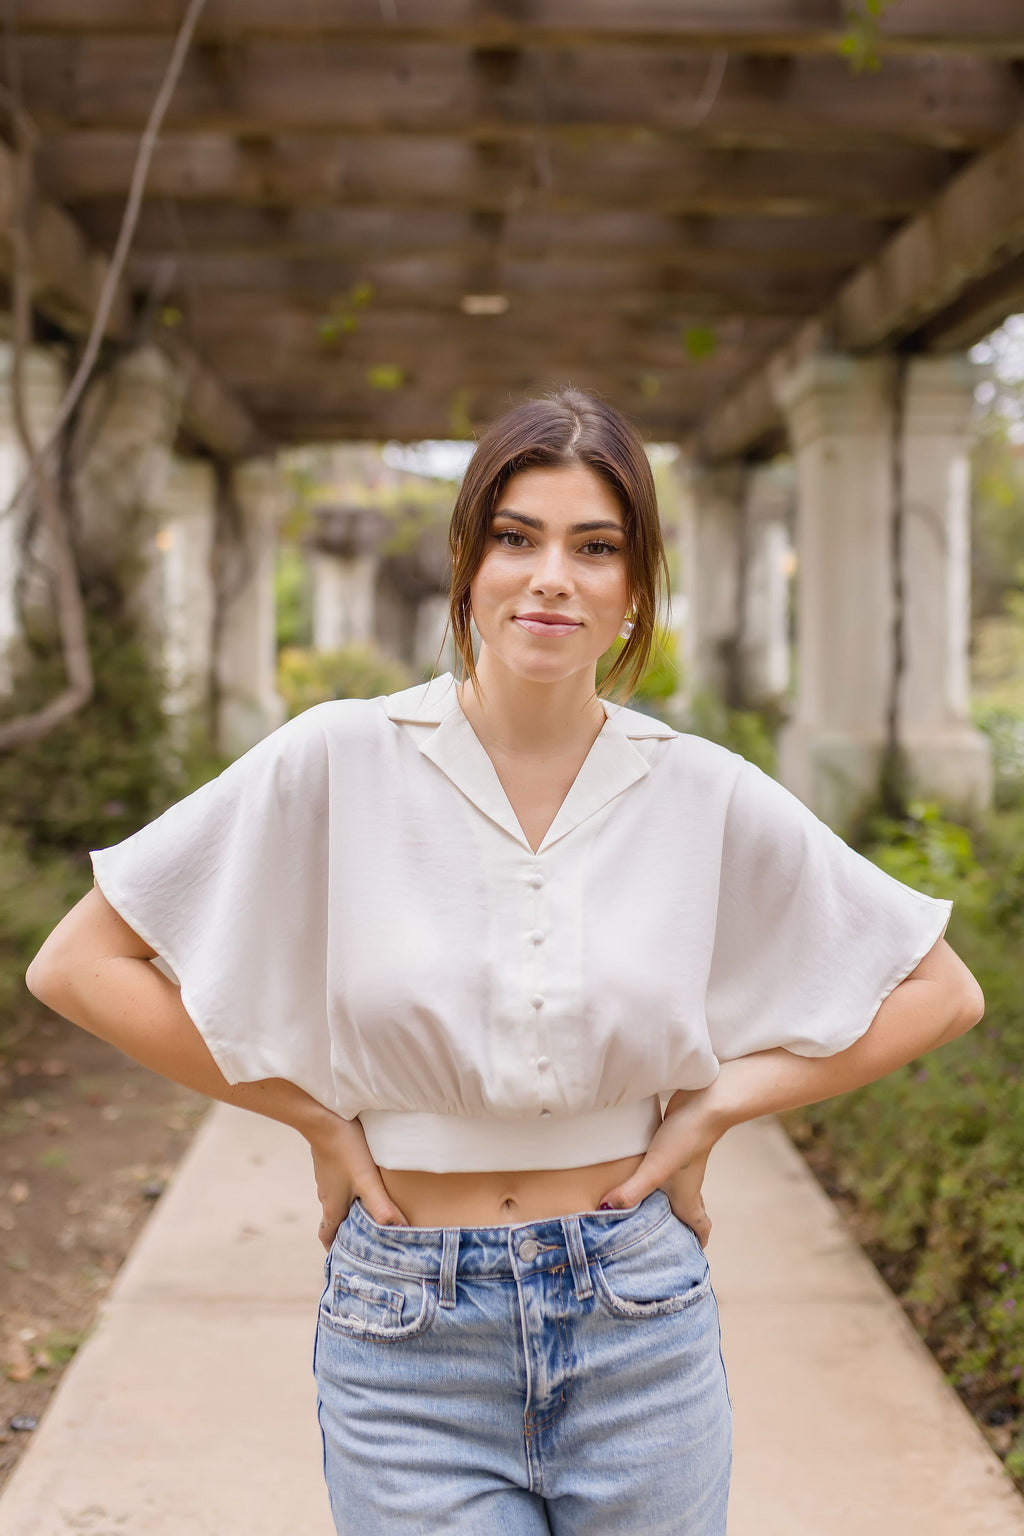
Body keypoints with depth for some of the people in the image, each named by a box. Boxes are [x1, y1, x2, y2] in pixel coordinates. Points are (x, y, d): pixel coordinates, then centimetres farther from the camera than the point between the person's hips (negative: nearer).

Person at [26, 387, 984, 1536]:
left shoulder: (706, 794, -4)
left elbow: (941, 991, 6)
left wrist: (715, 1107, -3)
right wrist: (317, 1116, -6)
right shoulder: (340, 760, -9)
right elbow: (75, 965, -5)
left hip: (641, 1329, 2)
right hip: (410, 1346, -1)